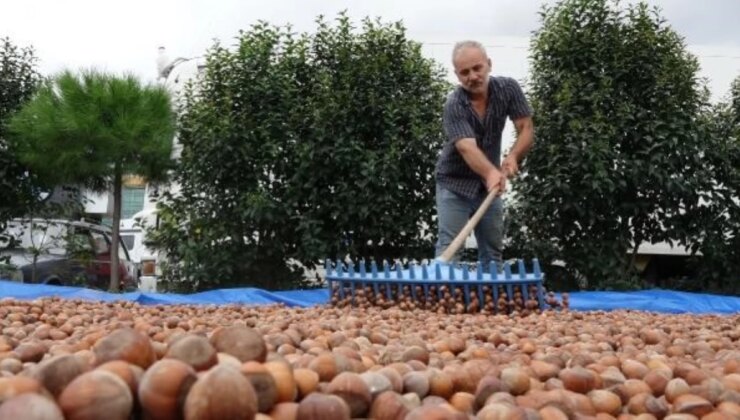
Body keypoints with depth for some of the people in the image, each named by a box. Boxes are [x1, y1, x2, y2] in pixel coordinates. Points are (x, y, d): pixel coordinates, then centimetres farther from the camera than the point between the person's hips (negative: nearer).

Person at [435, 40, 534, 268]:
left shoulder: (508, 88, -9)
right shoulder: (454, 105, -22)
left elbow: (526, 129, -10)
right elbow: (466, 147, -36)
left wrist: (512, 157, -31)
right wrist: (491, 173, -55)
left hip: (490, 184, 4)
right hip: (454, 184, -4)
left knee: (493, 253, 10)